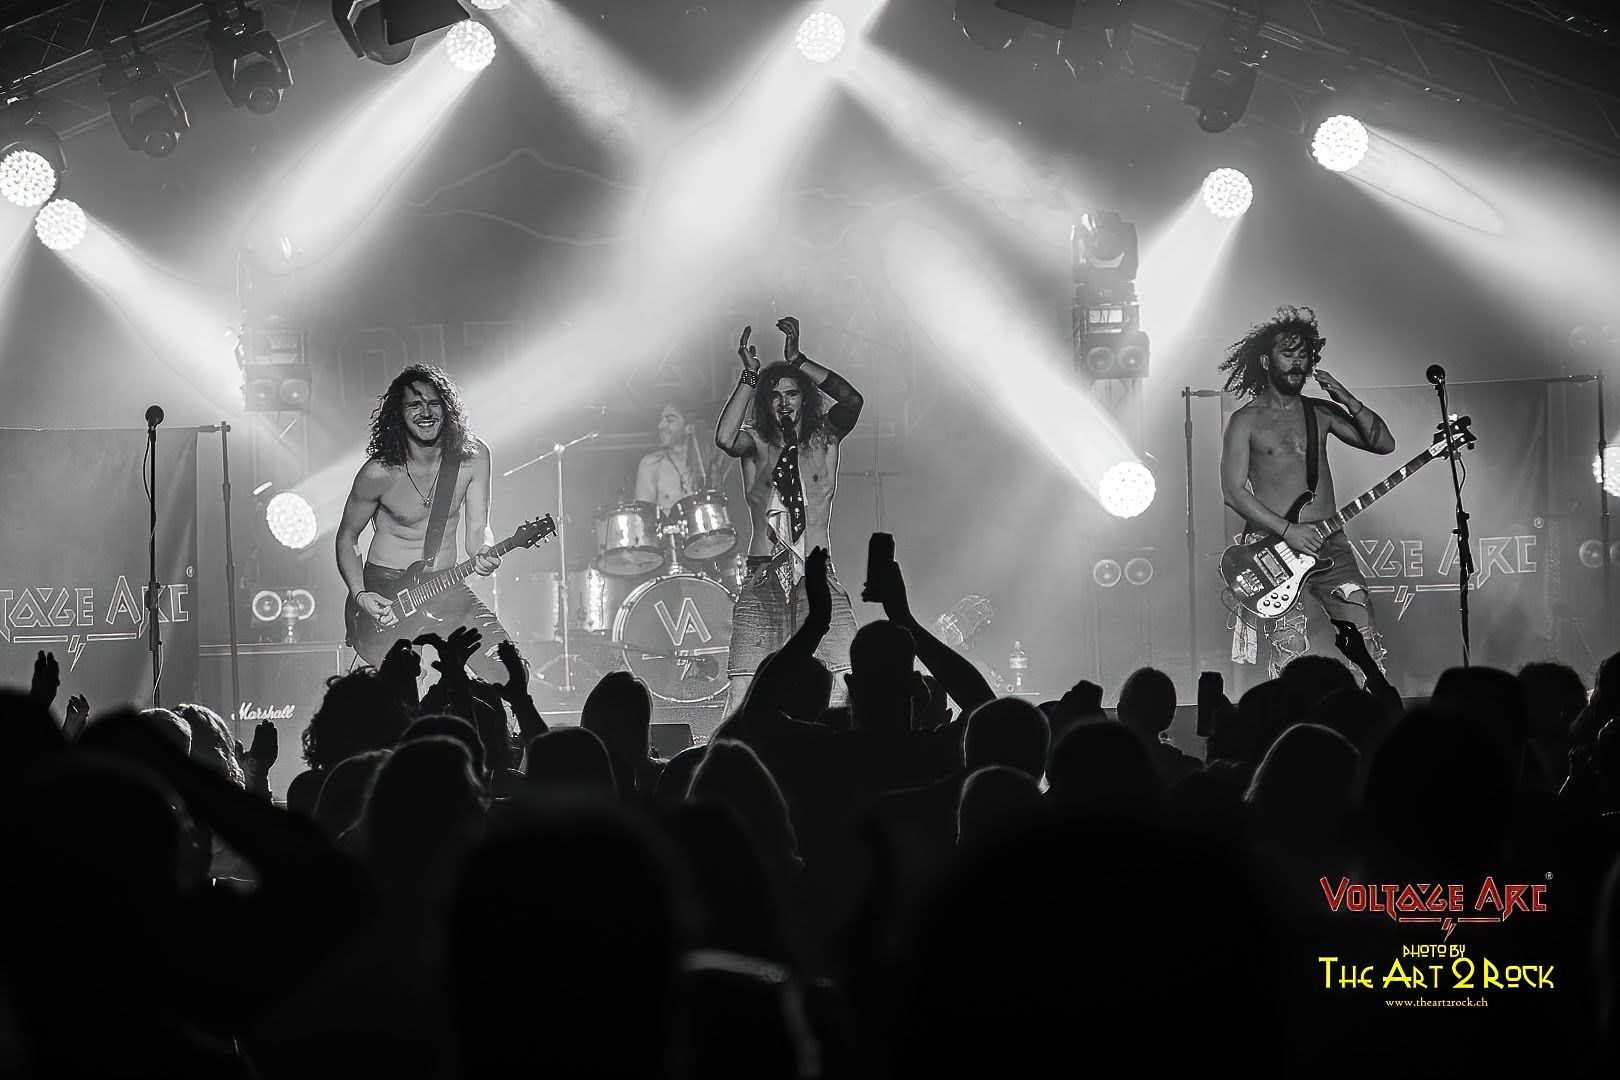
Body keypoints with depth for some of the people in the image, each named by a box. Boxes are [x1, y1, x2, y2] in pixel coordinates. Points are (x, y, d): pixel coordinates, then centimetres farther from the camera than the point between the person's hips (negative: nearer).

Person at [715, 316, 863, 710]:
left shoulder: (823, 437, 10)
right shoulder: (756, 441, 9)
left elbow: (852, 401, -9)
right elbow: (724, 438, -14)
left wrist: (798, 360, -10)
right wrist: (749, 376, -15)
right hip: (763, 579, 0)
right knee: (743, 697, -10)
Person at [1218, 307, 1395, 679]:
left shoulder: (1320, 412, 15)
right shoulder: (1246, 421, 3)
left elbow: (1383, 443, 10)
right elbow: (1233, 491, -5)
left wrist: (1347, 400, -4)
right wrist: (1287, 530, -15)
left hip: (1328, 543, 4)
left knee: (1367, 647, -5)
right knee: (1292, 659, -14)